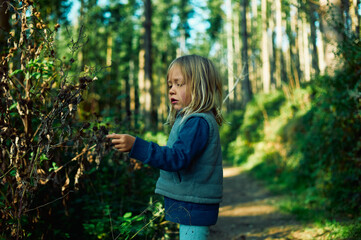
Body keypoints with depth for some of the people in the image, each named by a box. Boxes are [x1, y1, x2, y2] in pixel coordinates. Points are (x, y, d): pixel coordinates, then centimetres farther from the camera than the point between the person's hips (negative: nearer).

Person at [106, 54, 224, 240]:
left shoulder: (198, 122, -21)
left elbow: (178, 158, -32)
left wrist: (136, 146, -39)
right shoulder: (189, 119, 12)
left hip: (194, 208, -10)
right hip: (187, 204, 10)